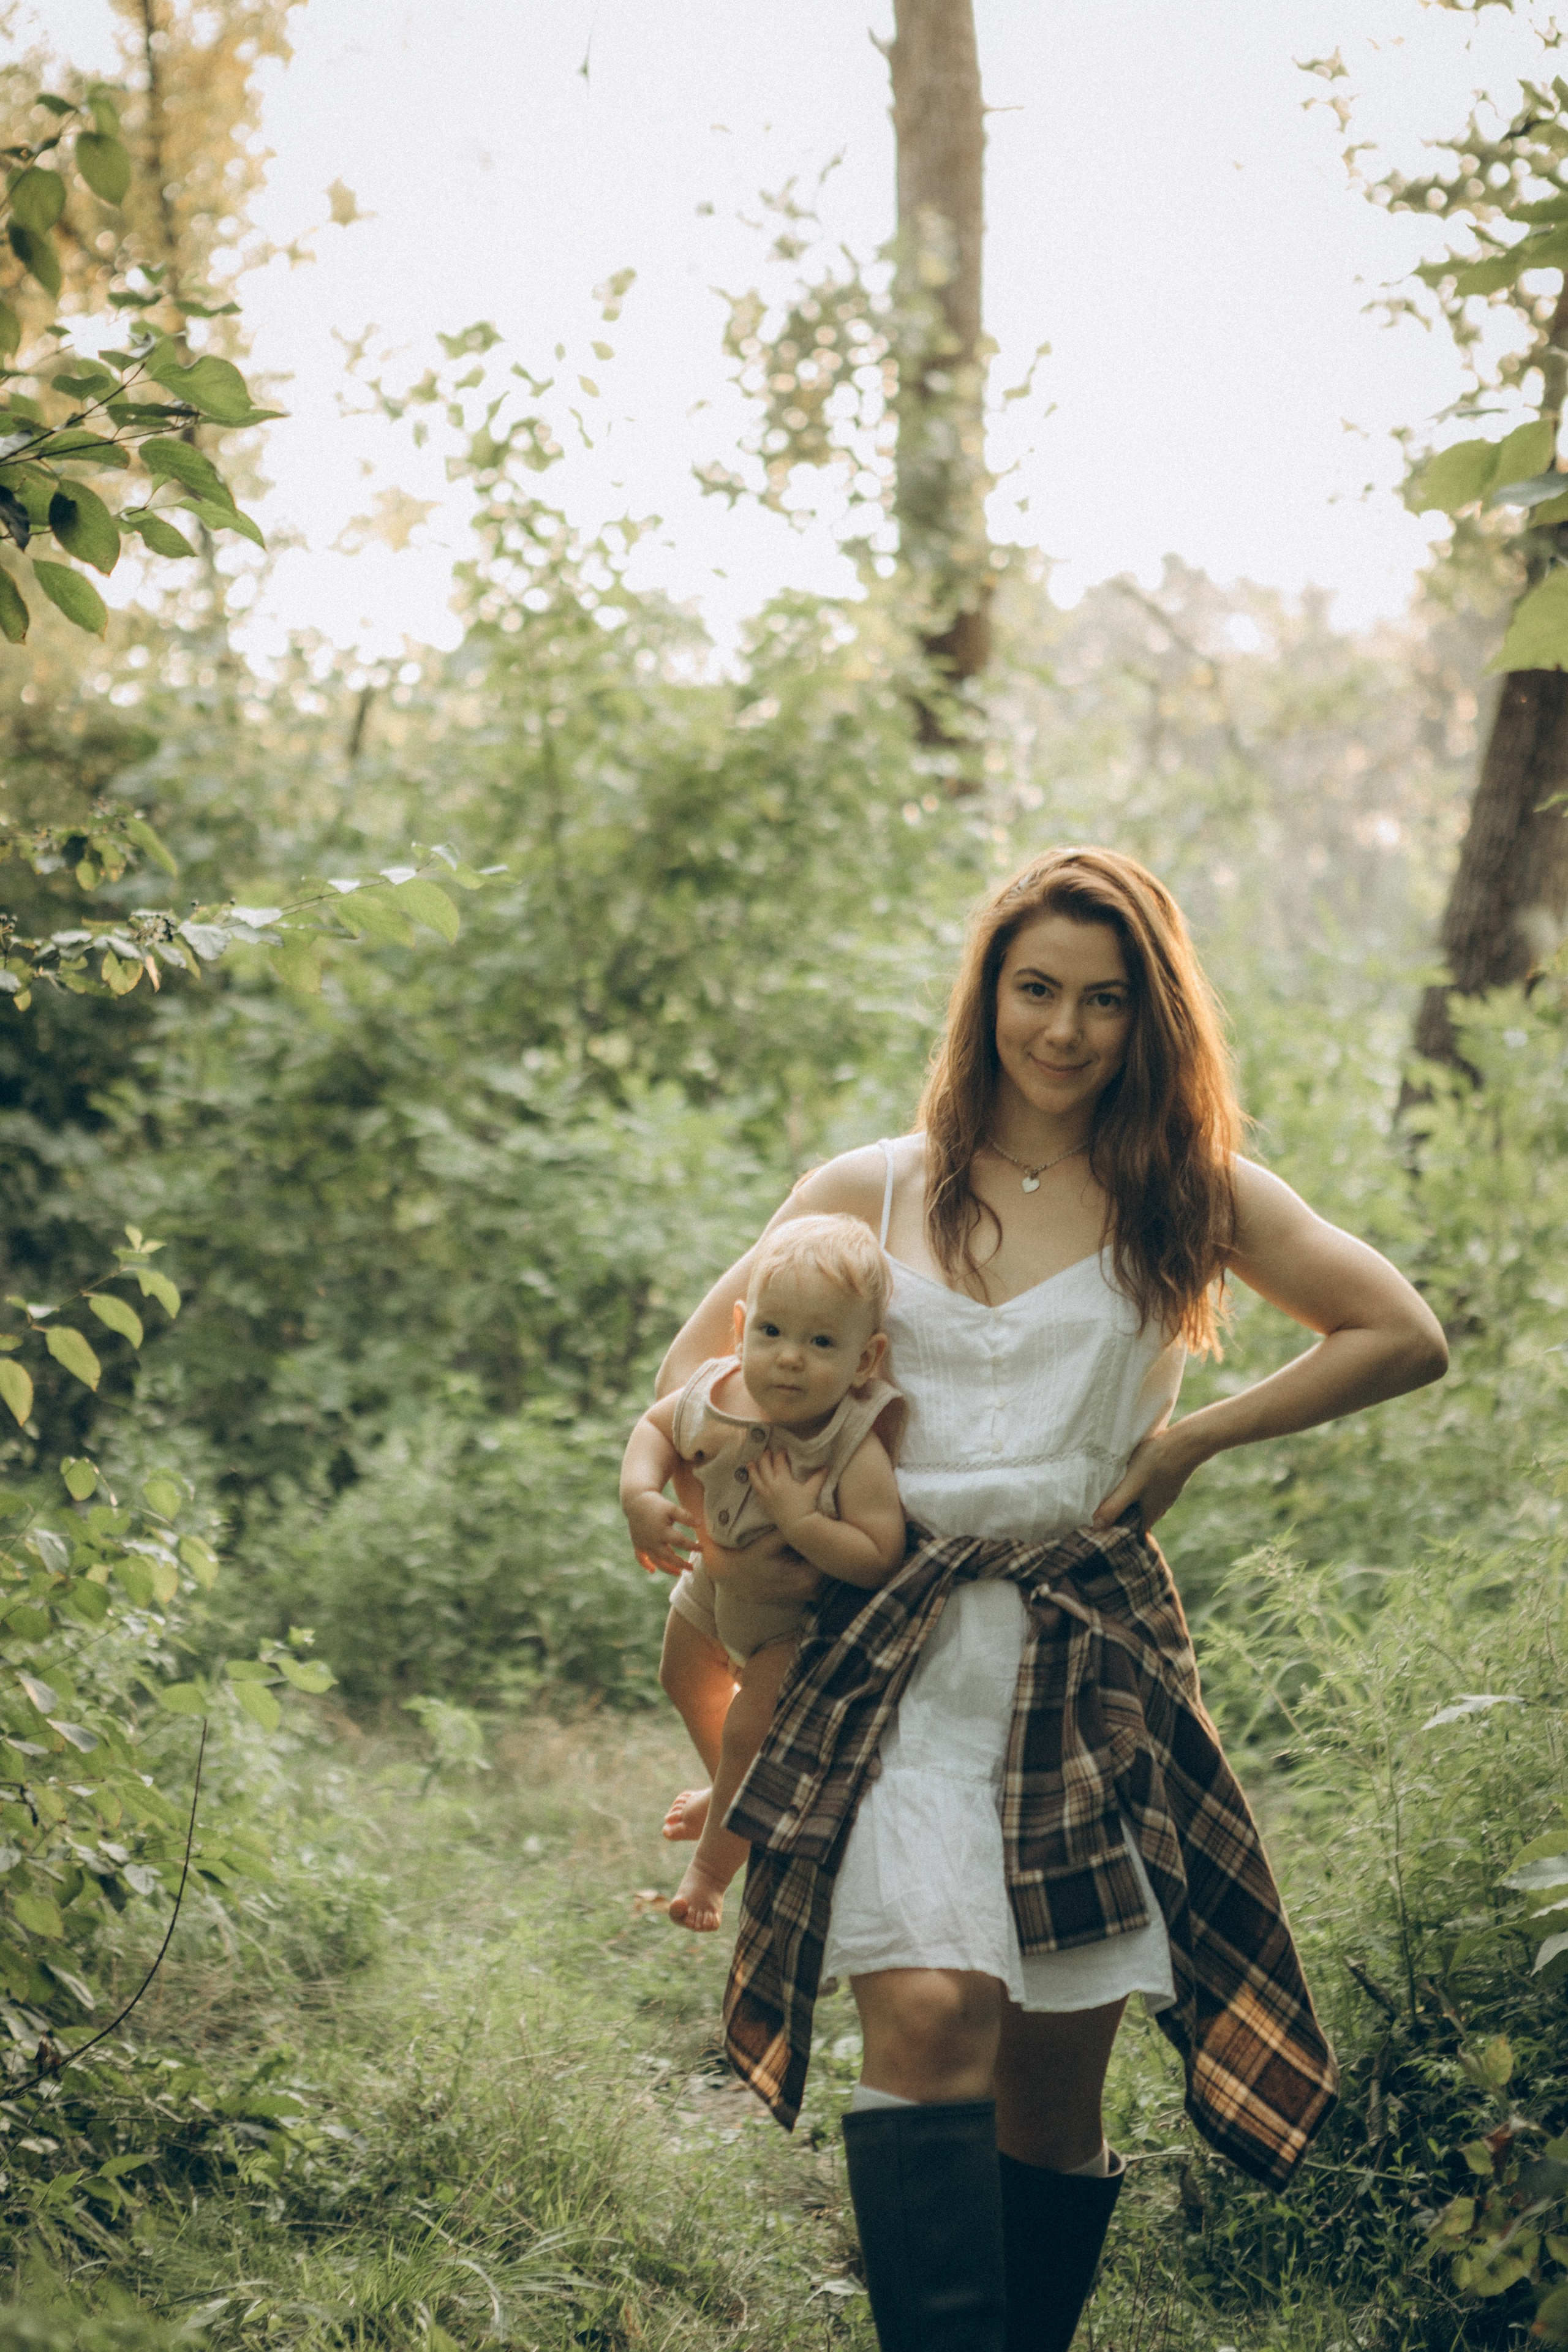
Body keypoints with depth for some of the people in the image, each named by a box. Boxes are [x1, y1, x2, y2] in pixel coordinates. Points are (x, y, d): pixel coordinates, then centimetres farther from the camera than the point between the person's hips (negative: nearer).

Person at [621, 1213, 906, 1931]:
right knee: (687, 1682, 27)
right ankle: (731, 1793, 58)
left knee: (752, 1728, -8)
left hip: (801, 1613, -6)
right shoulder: (714, 1394, -28)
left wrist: (797, 1519, -49)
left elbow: (880, 1556, -42)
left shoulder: (856, 1448, -41)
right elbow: (655, 1426, -6)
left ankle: (713, 1863, 21)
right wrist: (640, 1496, -23)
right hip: (717, 1584, 6)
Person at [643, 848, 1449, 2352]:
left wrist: (1194, 1440, 4)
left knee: (1053, 2098, 4)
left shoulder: (1185, 1196, 9)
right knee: (929, 2016, -20)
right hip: (896, 1653, 0)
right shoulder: (872, 1193, 12)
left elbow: (1404, 1339, 10)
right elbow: (702, 1364, 20)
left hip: (1093, 1655, 1)